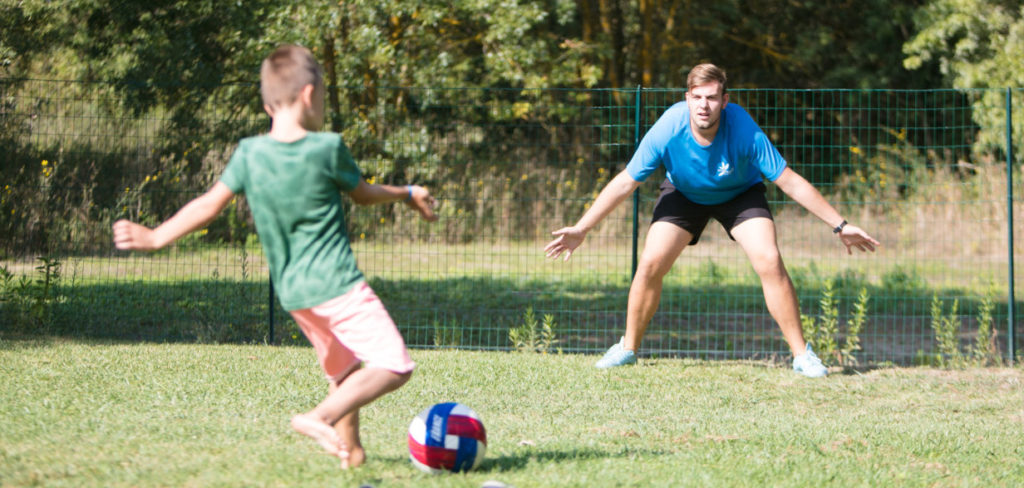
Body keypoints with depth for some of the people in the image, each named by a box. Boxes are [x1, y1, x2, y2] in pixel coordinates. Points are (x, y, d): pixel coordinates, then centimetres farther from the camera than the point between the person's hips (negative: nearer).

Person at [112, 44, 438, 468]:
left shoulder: (249, 153, -1)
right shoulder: (328, 148, -10)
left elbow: (210, 204, -4)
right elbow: (364, 194, 7)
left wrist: (156, 237, 4)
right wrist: (407, 194, 25)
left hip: (292, 291, 7)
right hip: (337, 284, -6)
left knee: (342, 372, 25)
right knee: (393, 366, -10)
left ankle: (351, 450, 27)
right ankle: (321, 417, -27)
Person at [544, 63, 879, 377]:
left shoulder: (744, 131, -34)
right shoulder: (668, 130, -31)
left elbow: (791, 183, -26)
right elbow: (624, 183, -20)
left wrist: (839, 225, -25)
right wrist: (580, 229, -20)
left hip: (741, 194, -1)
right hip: (683, 194, 1)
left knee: (770, 262, -21)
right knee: (650, 265, -14)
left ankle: (801, 354, -8)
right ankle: (628, 348, 8)